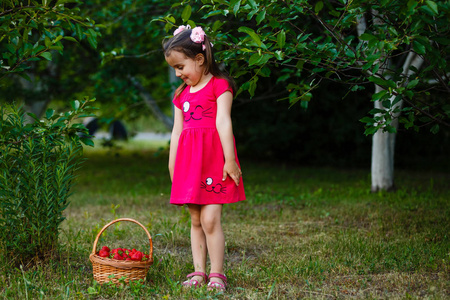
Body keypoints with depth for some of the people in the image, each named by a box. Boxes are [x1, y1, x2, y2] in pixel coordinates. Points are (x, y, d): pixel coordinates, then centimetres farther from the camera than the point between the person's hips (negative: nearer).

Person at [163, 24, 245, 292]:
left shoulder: (219, 85, -1)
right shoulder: (182, 94, 18)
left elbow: (223, 122, -10)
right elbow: (177, 131, 17)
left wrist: (230, 160, -16)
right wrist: (172, 168, 16)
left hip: (214, 158, -6)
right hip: (189, 160, 6)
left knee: (210, 219, -11)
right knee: (196, 221, 7)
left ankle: (217, 275, -2)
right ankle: (199, 273, 12)